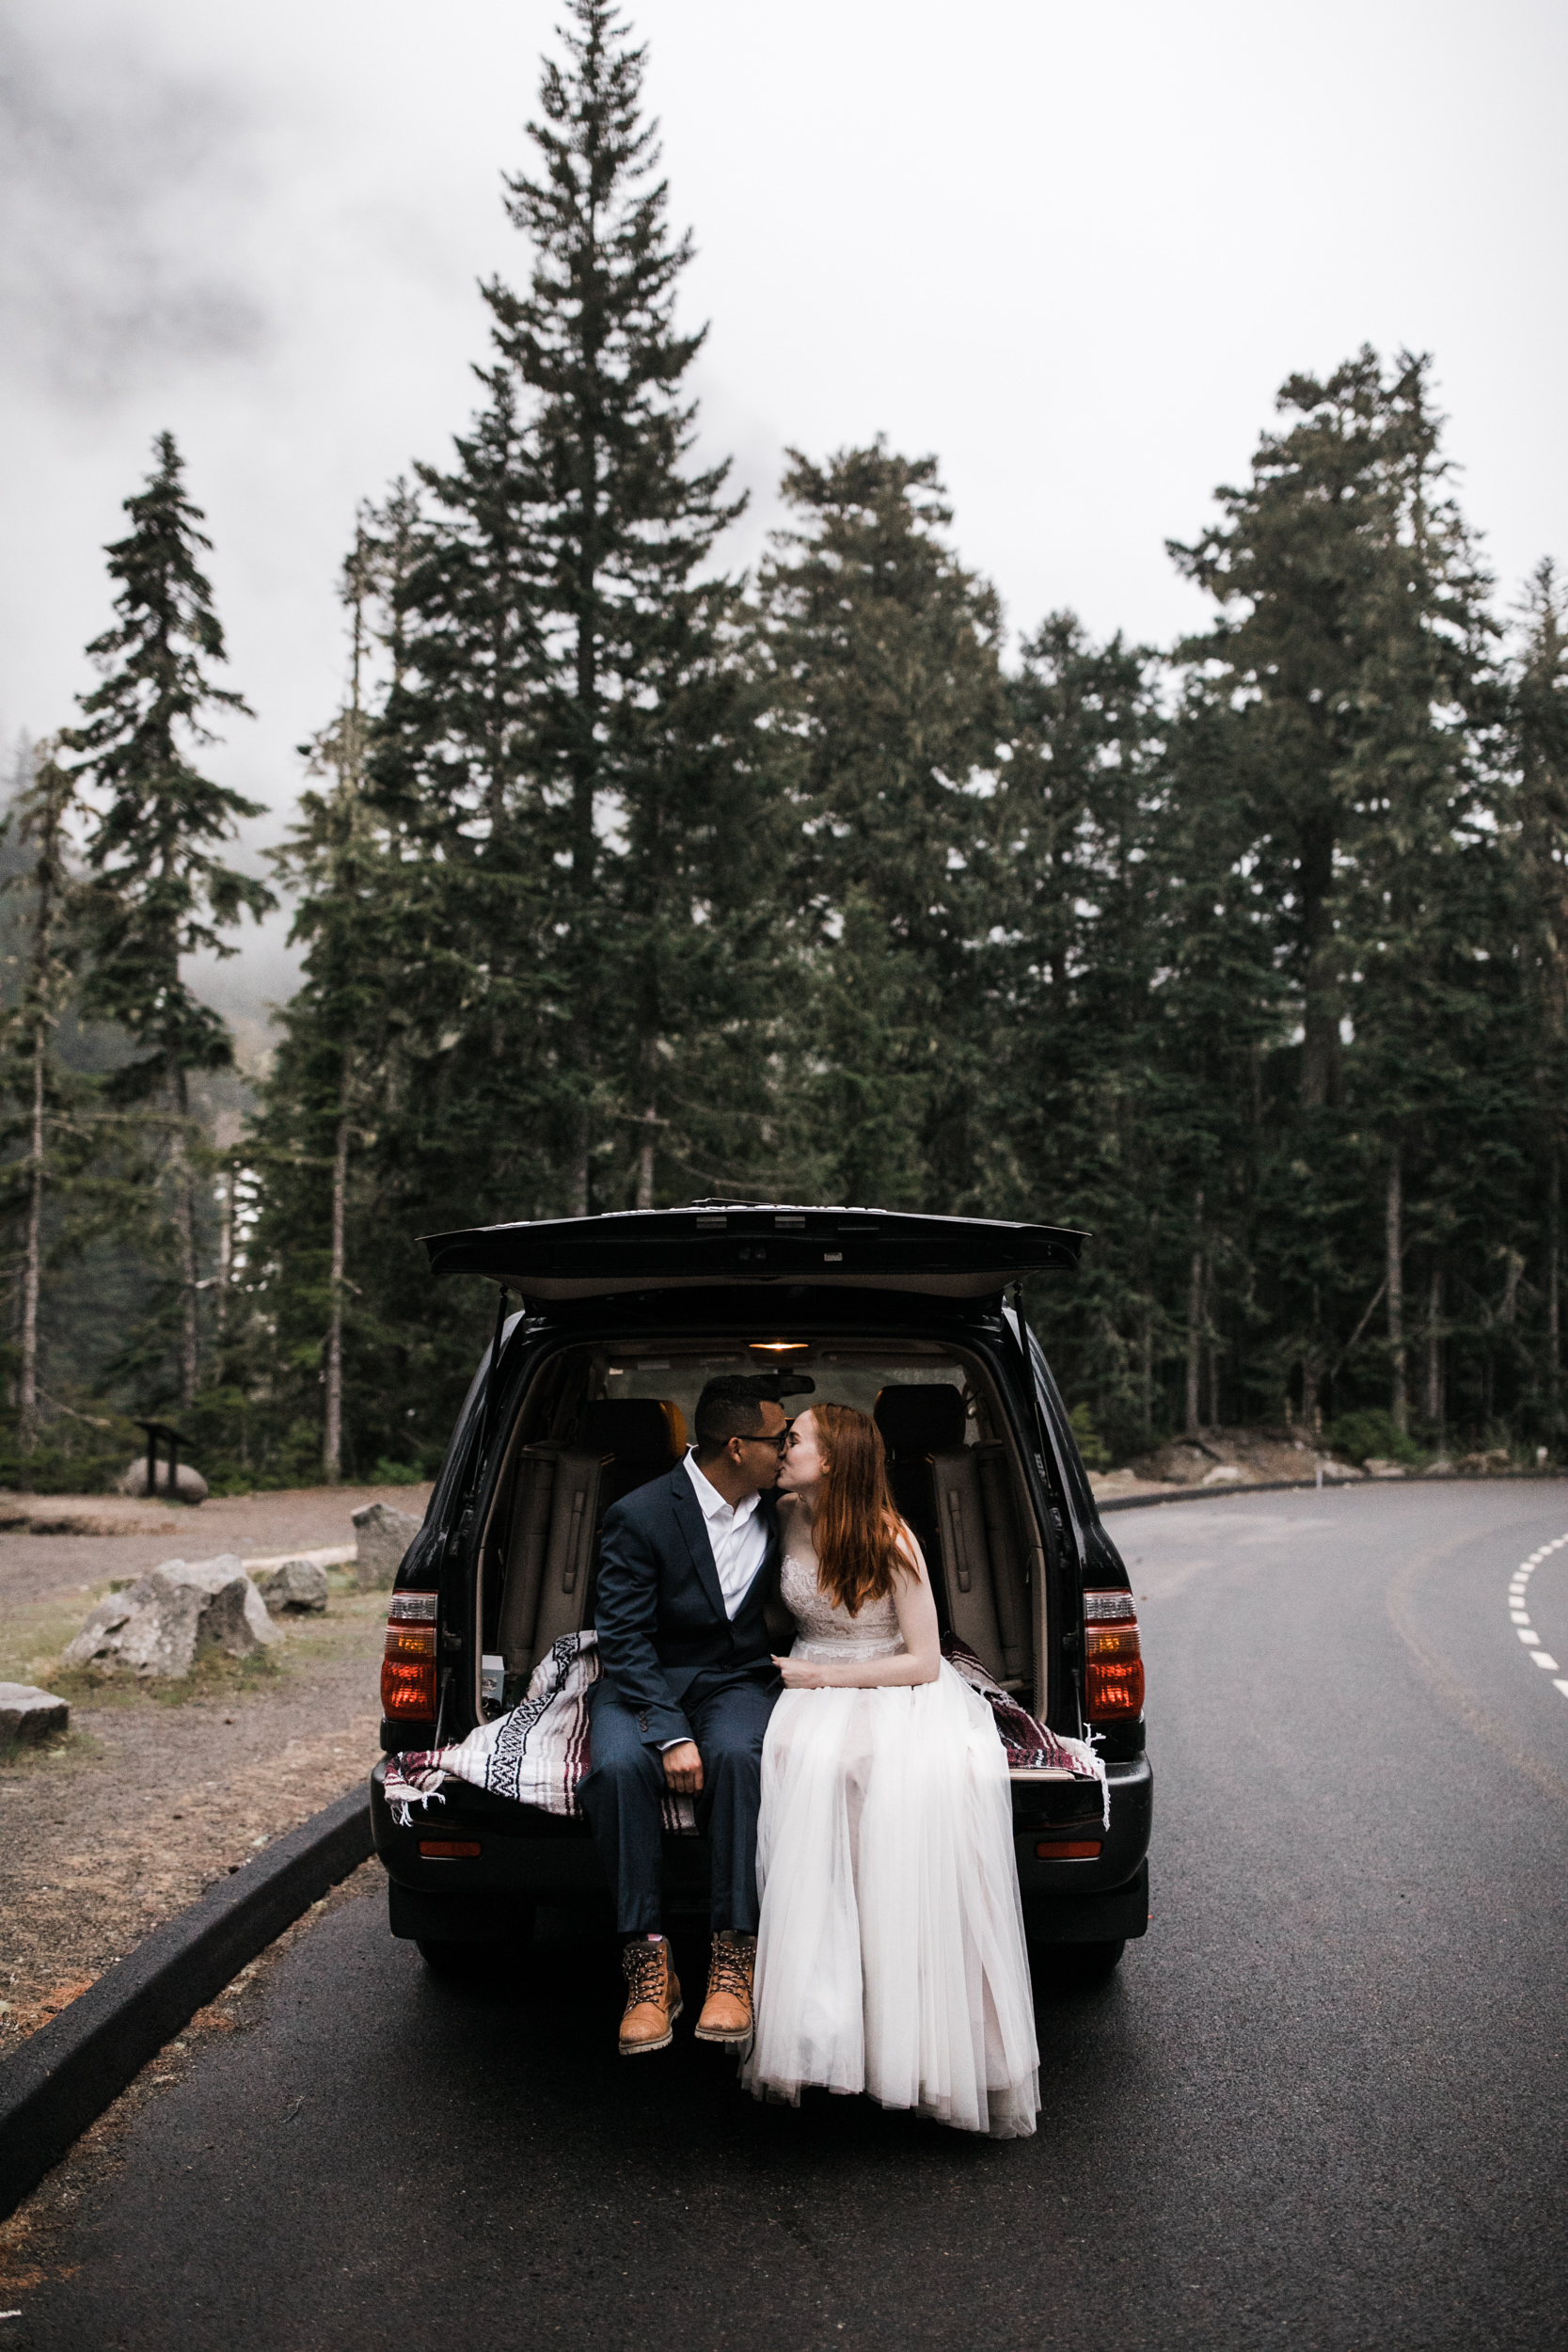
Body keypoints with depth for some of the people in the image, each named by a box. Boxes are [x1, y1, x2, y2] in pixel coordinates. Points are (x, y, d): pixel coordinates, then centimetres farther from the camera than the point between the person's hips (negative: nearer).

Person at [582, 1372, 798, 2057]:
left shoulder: (778, 1511, 5)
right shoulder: (639, 1515, -10)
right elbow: (625, 1639, -15)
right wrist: (669, 1734, -26)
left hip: (738, 1682, 2)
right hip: (645, 1683, -2)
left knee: (739, 1755, -34)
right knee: (619, 1765, -35)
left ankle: (733, 1964, -27)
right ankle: (648, 1966, -24)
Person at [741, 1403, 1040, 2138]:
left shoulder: (891, 1541, -13)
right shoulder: (788, 1516, 0)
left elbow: (923, 1662, -11)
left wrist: (823, 1675, -13)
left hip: (897, 1690, -3)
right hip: (814, 1689, 3)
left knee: (927, 1782, -33)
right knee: (811, 1766, -31)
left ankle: (926, 2038, -24)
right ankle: (817, 2016, -28)